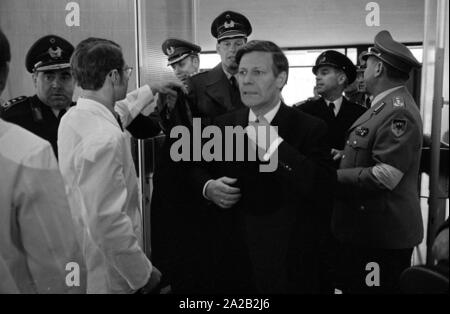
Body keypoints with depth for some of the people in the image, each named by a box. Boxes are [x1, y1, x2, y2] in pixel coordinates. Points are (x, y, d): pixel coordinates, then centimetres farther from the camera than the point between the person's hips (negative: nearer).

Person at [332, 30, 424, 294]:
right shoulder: (386, 105, 11)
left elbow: (384, 178, -24)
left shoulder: (398, 112, -19)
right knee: (354, 285, 18)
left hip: (382, 235, -9)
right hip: (367, 230, 9)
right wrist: (343, 159, 3)